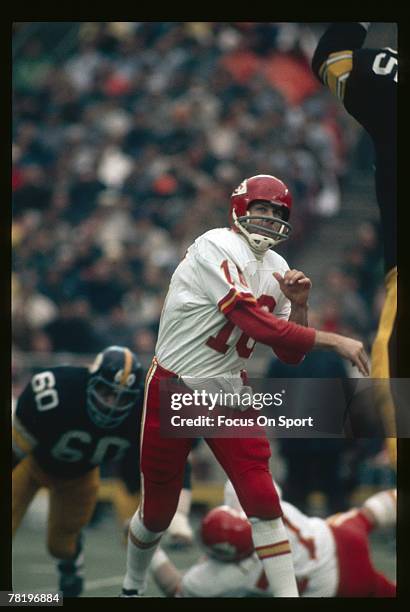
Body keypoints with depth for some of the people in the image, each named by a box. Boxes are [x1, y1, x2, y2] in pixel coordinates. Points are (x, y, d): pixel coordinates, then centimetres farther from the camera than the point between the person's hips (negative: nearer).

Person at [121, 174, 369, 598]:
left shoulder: (277, 269, 3)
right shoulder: (215, 249, -20)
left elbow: (290, 355, 8)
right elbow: (255, 323, -31)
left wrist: (298, 305, -11)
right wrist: (335, 342, -31)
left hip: (229, 392, 5)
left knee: (262, 499, -10)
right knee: (158, 510, 7)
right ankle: (132, 588, 34)